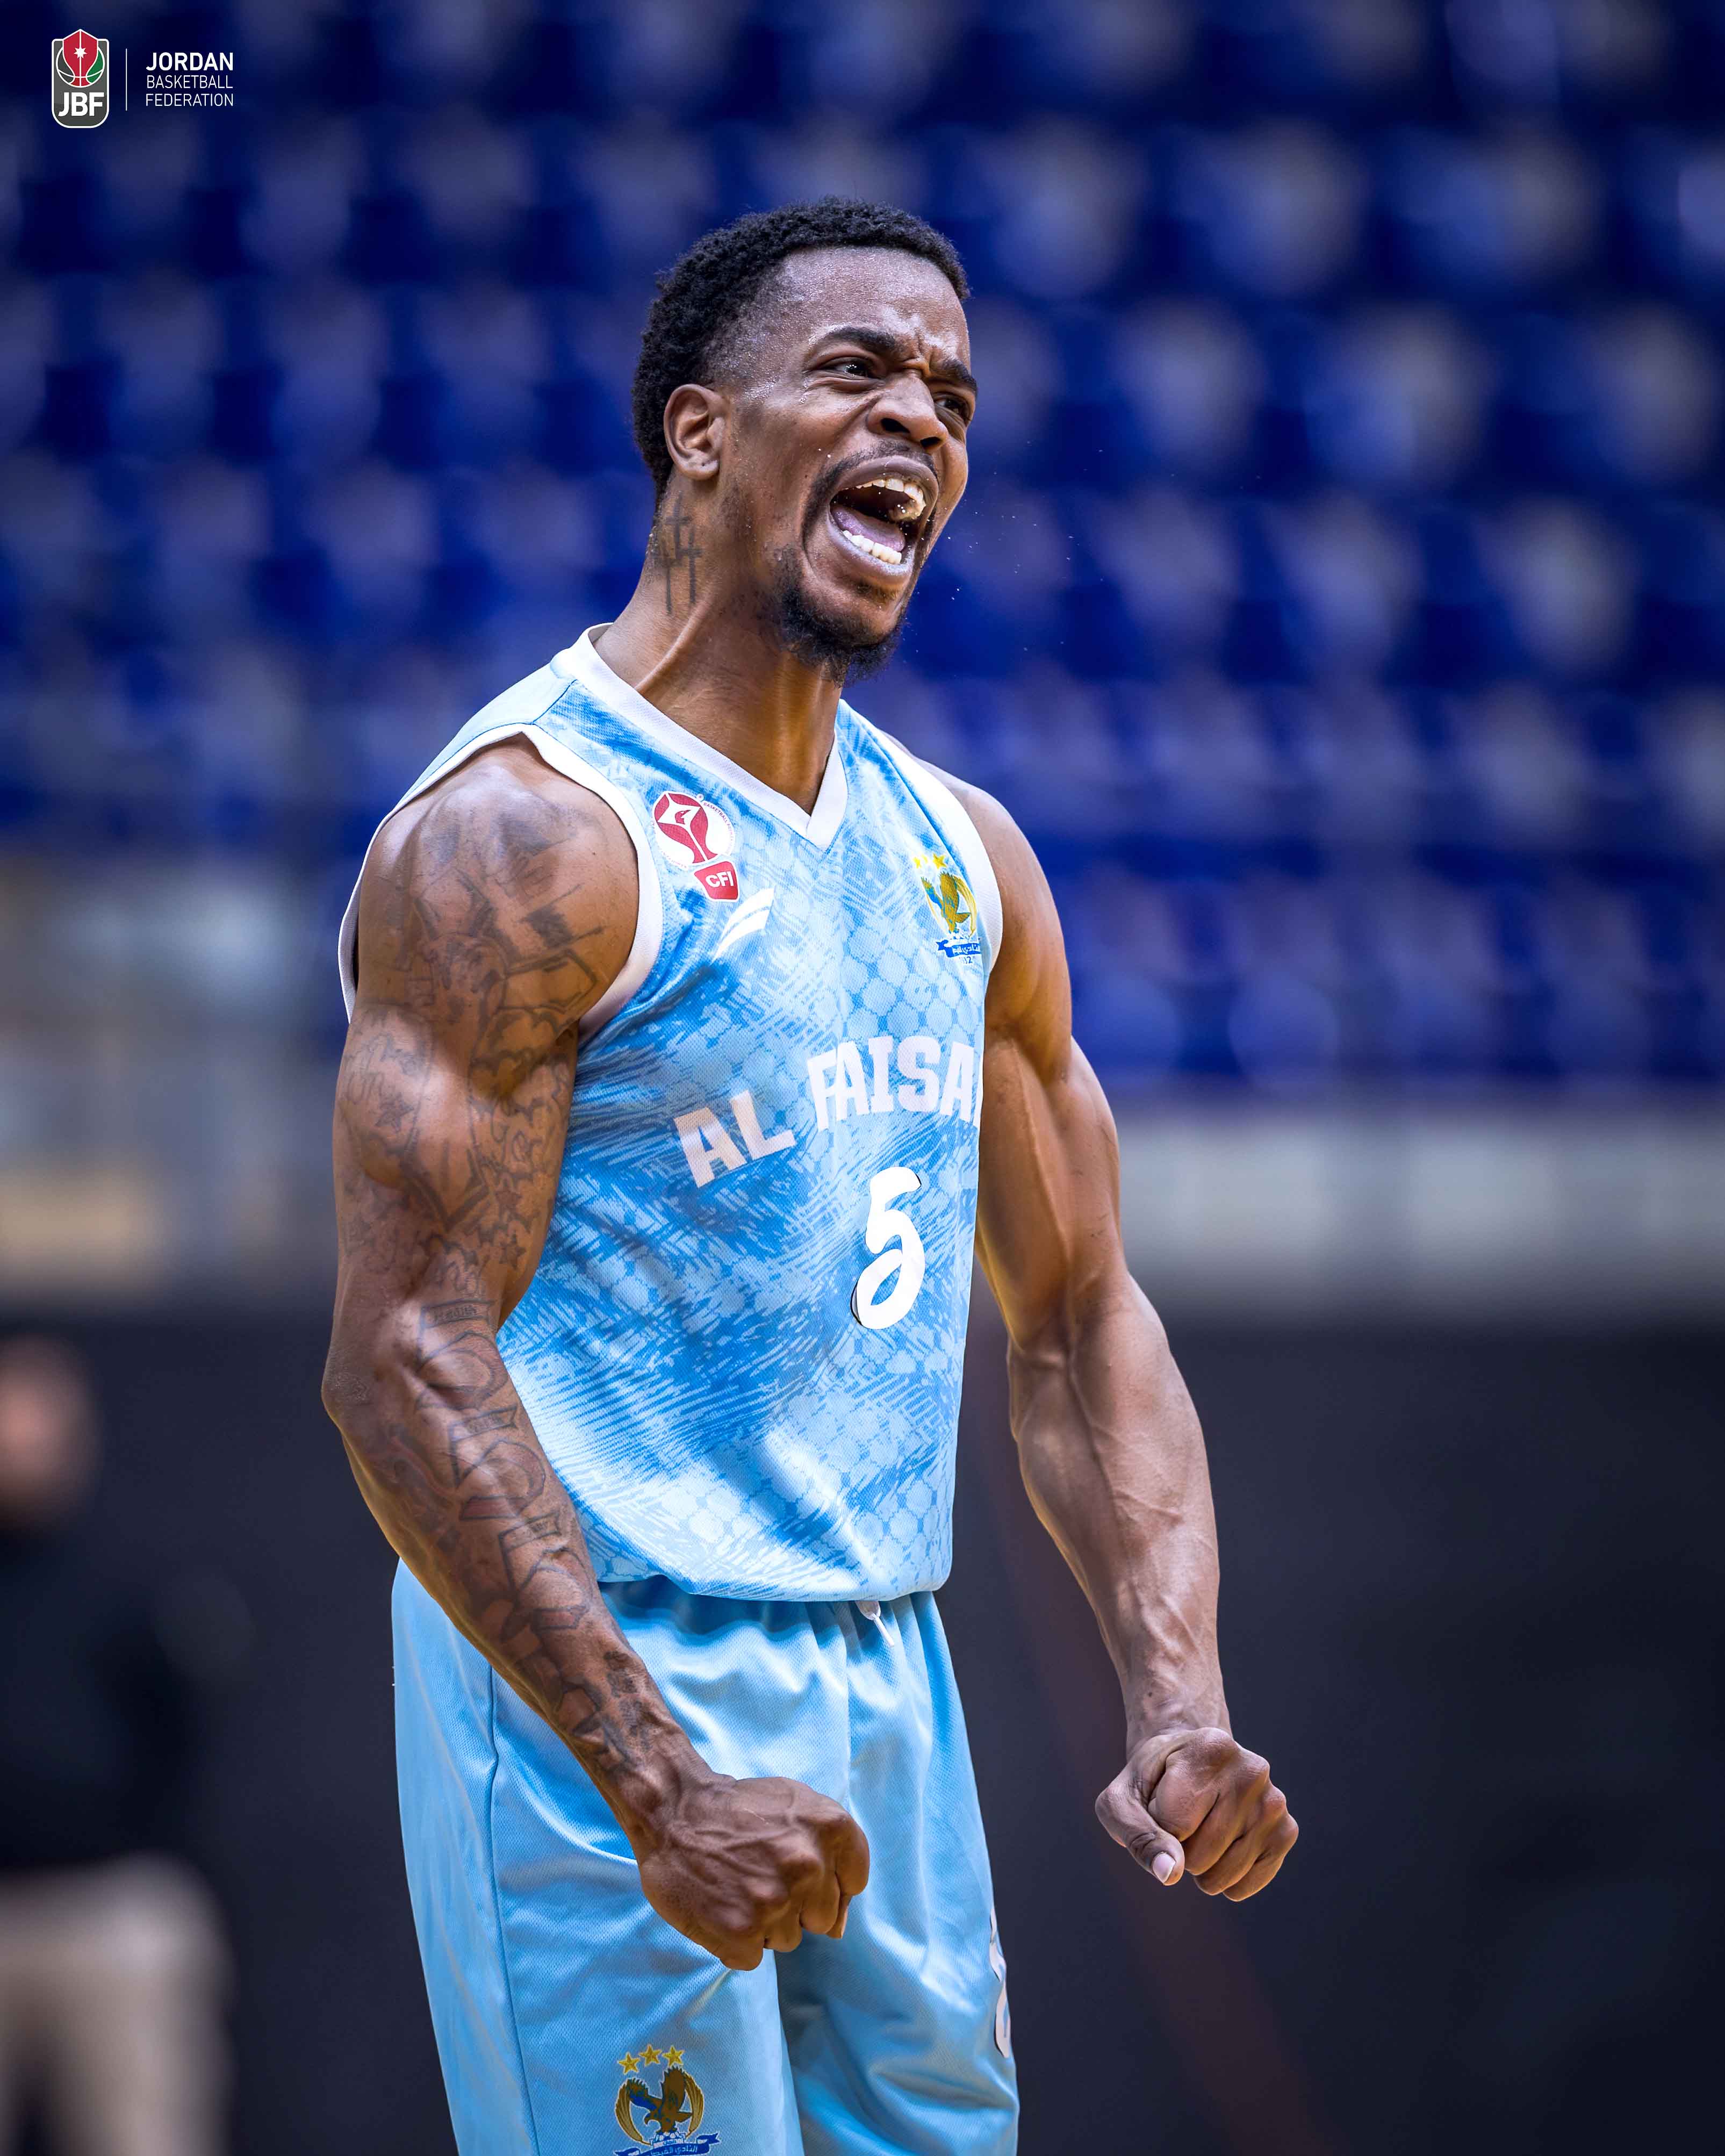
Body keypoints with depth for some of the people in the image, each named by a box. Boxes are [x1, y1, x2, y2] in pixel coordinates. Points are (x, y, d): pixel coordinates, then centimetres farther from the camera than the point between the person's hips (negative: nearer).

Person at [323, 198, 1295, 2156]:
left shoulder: (962, 858, 12)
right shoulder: (521, 834, -12)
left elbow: (1079, 1325, 15)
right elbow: (403, 1356, -18)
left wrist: (1179, 1708, 0)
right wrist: (657, 1783, -24)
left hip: (888, 1690, 7)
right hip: (595, 1693, -7)